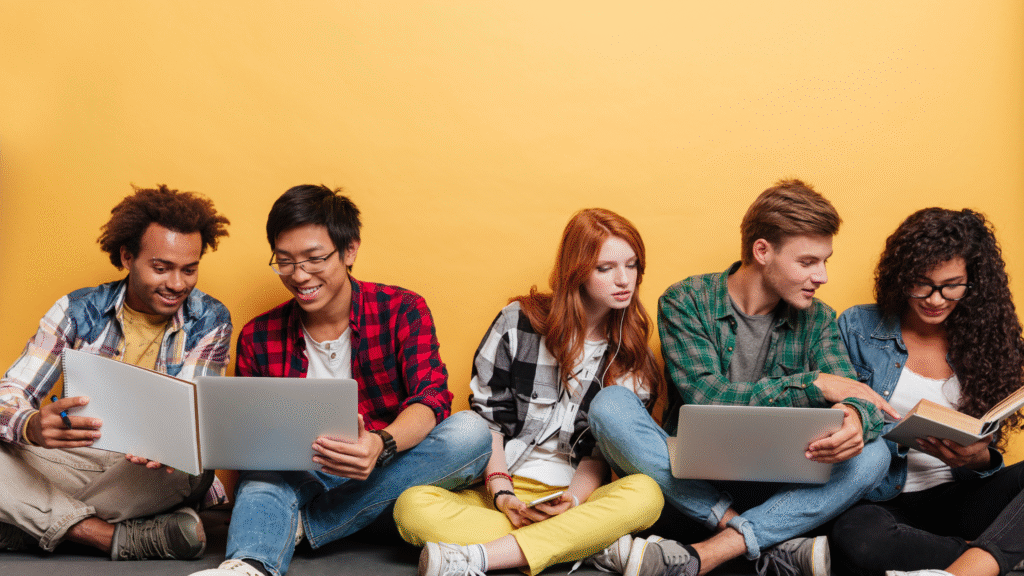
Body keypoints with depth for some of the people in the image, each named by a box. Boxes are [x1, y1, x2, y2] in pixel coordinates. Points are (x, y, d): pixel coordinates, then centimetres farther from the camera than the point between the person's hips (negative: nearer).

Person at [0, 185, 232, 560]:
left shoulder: (210, 322, 0)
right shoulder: (77, 311, 0)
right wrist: (34, 427, -34)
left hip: (155, 470, -1)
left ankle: (40, 523, -18)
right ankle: (119, 538, -24)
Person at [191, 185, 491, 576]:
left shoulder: (402, 310, -3)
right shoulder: (258, 338, 4)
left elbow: (432, 398, -17)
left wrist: (380, 444, -40)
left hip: (386, 478, -1)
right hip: (299, 477, 1)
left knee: (471, 432, -29)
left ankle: (302, 525, -28)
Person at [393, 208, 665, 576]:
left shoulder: (633, 356, 8)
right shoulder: (518, 321, 4)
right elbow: (486, 416, 2)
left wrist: (573, 499, -16)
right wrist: (502, 495, -11)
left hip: (578, 495, 1)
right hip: (501, 492, 0)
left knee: (646, 494, -33)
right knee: (412, 506, -29)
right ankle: (597, 545, -32)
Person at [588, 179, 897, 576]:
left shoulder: (817, 319, 5)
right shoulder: (685, 303, -6)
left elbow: (857, 398, -6)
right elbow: (706, 398, -18)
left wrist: (855, 417, -32)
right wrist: (815, 384, -19)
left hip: (772, 487, 3)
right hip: (690, 482, -2)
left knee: (873, 455, -23)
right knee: (609, 406, -28)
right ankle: (771, 544, -29)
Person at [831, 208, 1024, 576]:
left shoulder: (984, 341, 9)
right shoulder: (858, 328, 3)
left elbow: (986, 461, 11)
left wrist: (978, 459, -14)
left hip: (956, 498, 3)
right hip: (881, 500, -2)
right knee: (857, 536, -37)